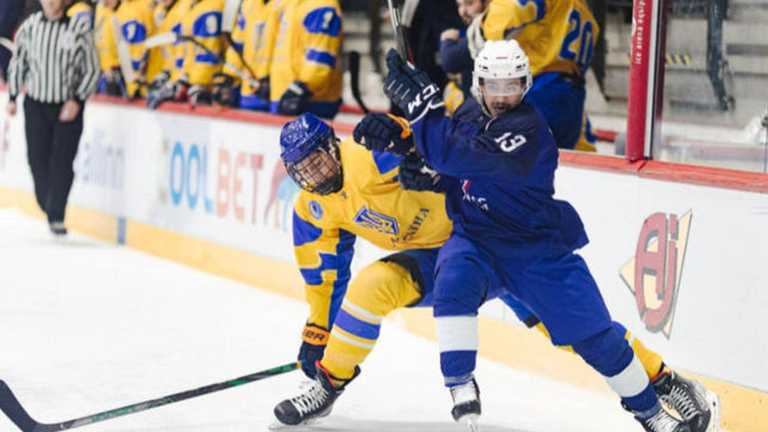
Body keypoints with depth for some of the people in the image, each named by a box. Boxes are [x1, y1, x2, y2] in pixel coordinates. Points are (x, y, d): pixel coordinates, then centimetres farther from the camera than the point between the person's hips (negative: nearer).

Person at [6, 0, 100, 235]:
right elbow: (18, 62, 12)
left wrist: (77, 100, -11)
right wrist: (12, 97, 11)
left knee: (62, 162, -9)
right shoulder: (29, 26, -1)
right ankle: (48, 208, 21)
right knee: (38, 160, 3)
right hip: (36, 104, 3)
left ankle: (57, 216, -3)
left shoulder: (78, 30, -10)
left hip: (68, 108, -3)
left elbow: (92, 70, -4)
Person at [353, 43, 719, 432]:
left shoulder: (527, 130, -24)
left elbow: (457, 156, -34)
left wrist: (421, 104, -33)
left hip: (537, 246, -5)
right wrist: (392, 134, -3)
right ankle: (460, 386, -20)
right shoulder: (471, 112, 0)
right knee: (453, 280, -30)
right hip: (475, 239, 5)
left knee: (593, 334, -3)